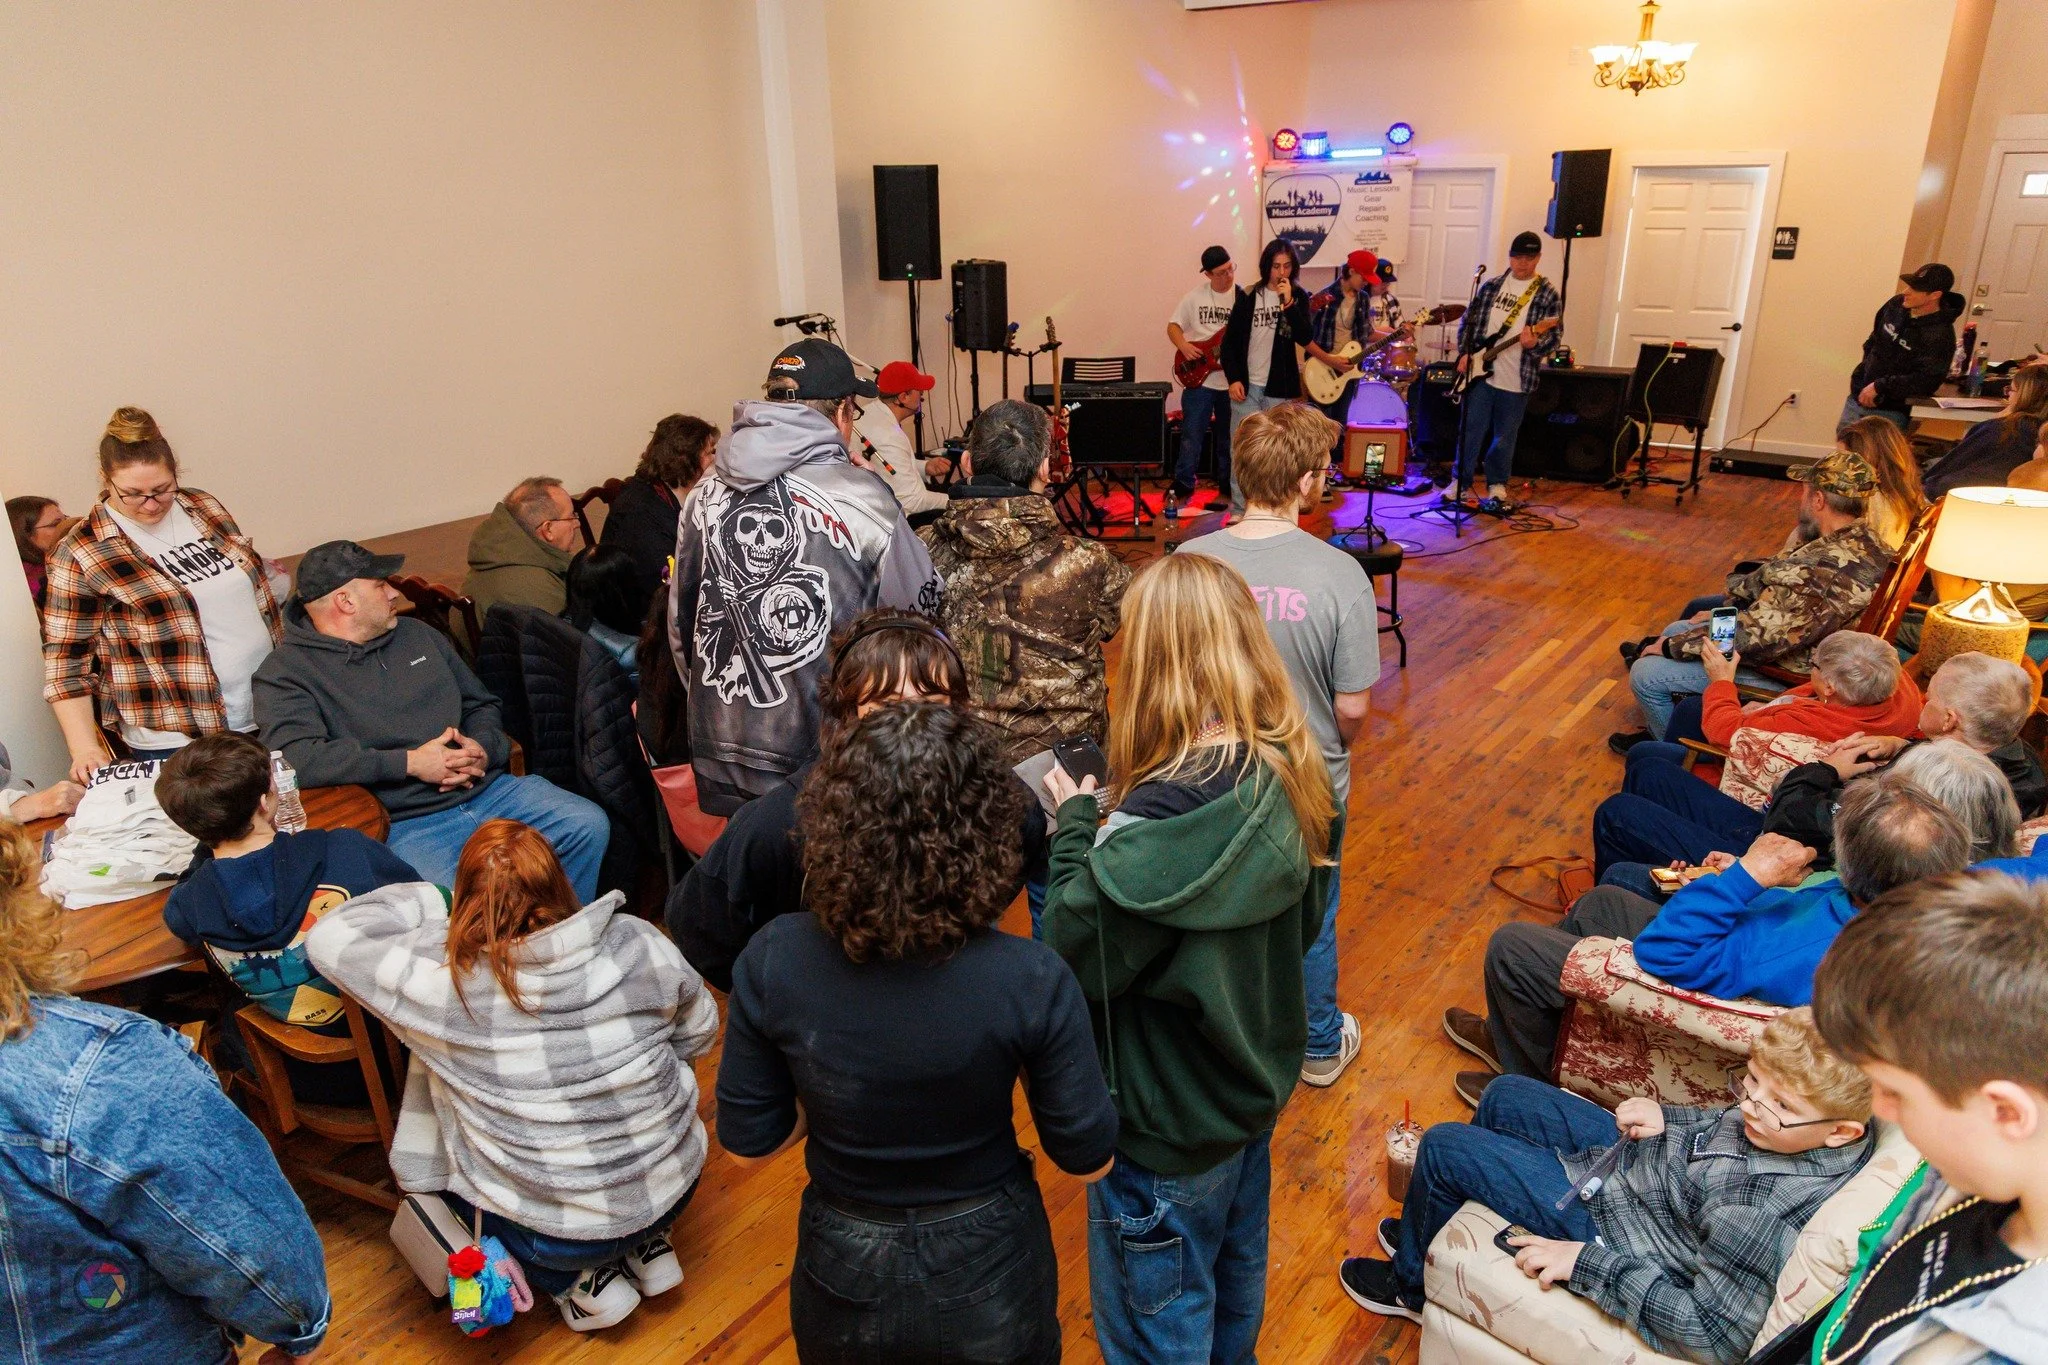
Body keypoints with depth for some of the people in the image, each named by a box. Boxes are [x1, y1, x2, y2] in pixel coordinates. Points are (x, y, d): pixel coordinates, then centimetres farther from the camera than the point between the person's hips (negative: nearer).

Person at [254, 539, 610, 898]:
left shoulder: (417, 633, 19)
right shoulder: (284, 675, 0)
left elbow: (481, 704, 24)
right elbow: (295, 757, -18)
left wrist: (483, 747, 0)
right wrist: (410, 762, -17)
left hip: (488, 788, 6)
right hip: (408, 824, -6)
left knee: (590, 826, -13)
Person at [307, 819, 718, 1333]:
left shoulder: (440, 977, -21)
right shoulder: (640, 944, -15)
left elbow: (329, 936, -5)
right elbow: (699, 1034, 1)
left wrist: (431, 902, 6)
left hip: (552, 1230, -3)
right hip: (674, 1189, 3)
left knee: (431, 1166, 25)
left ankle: (579, 1280, 15)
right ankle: (646, 1246, 23)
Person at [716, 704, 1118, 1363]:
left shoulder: (772, 961, -23)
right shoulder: (1031, 980, -28)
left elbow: (747, 1143, -9)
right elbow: (1087, 1158, -14)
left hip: (845, 1283, 1)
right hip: (988, 1279, -1)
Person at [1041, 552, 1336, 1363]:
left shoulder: (1156, 824, -36)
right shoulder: (1287, 779, -12)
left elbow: (1072, 961, -23)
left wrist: (1076, 826, -13)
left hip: (1168, 1128, -7)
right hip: (1258, 1087, 7)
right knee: (1236, 1288, 32)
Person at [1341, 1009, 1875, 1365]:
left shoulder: (1763, 1213, -39)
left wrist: (1585, 1263, -27)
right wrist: (1670, 1116, -2)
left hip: (1607, 1224, -8)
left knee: (1443, 1147, -4)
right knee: (1504, 1095, 19)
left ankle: (1411, 1285, 28)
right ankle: (1428, 1230, 45)